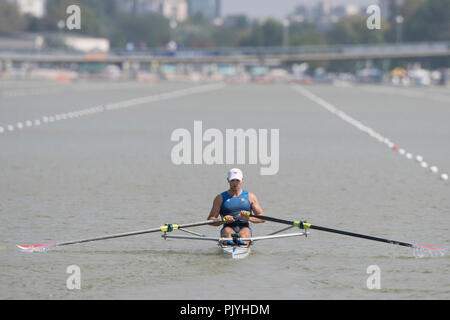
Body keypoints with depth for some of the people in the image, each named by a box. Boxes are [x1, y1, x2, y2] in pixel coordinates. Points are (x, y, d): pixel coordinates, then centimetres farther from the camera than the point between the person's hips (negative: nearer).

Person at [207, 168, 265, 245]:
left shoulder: (250, 197, 15)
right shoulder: (220, 198, 13)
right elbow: (210, 219, 8)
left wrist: (249, 218, -10)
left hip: (244, 228, 0)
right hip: (229, 228, 0)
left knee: (243, 234, -36)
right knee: (228, 232, -36)